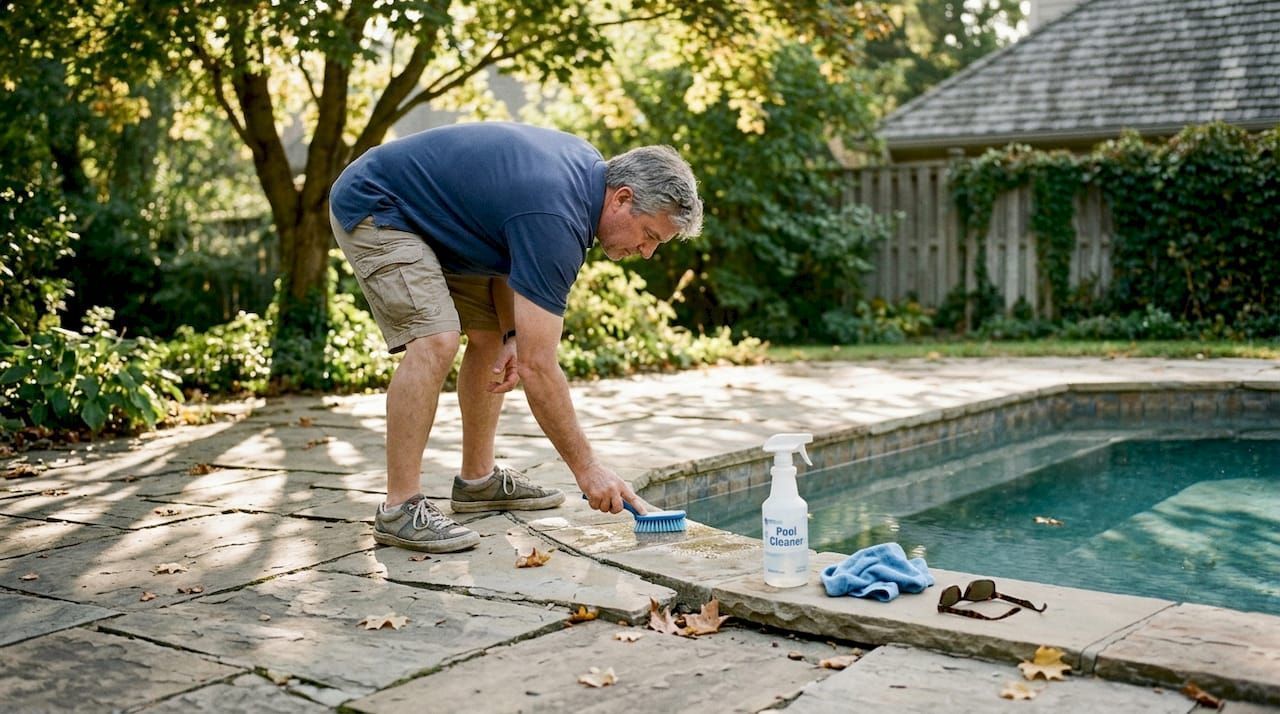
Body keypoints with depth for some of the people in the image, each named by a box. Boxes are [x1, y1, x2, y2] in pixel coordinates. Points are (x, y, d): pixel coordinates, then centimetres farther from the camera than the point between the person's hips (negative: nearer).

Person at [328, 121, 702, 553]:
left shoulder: (588, 170, -3)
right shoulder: (555, 219, -30)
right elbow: (537, 366, -29)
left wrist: (511, 335, -4)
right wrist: (586, 468, -22)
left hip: (428, 219, 10)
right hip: (373, 208, -10)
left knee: (491, 335, 10)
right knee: (435, 342, -25)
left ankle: (478, 480, 20)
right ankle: (399, 508, -17)